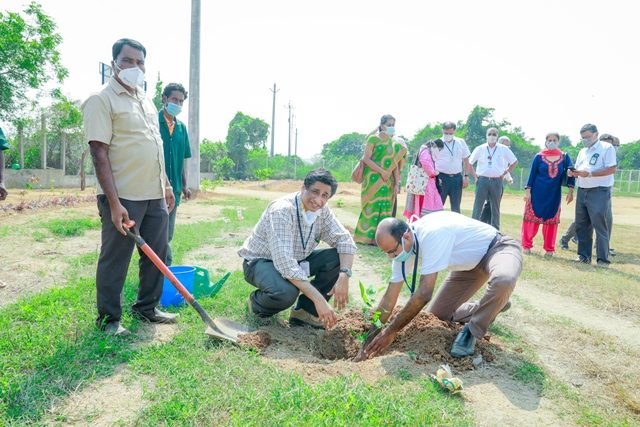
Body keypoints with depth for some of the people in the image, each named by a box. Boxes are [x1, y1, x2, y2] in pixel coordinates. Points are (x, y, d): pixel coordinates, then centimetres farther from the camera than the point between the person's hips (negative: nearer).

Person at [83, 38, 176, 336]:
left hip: (154, 195, 8)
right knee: (115, 259, 3)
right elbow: (99, 154, -15)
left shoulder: (146, 100, 17)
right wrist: (114, 203, -21)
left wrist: (166, 184, 18)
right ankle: (108, 318, 19)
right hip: (123, 198, -8)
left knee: (157, 255, 14)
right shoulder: (102, 100, -8)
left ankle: (146, 308, 30)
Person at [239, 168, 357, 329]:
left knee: (338, 259, -13)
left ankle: (305, 310, -4)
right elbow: (284, 262, -38)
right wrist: (318, 299, -41)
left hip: (296, 260, 7)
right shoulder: (282, 210, -31)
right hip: (260, 261, -7)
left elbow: (345, 240, -7)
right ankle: (257, 304, -2)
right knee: (287, 292, -37)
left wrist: (344, 276, -27)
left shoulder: (323, 211, -9)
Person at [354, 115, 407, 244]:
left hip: (388, 181, 5)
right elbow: (366, 159, -11)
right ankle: (367, 236, 3)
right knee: (372, 206, -4)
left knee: (385, 207, 4)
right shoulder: (373, 139, -3)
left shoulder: (395, 143, 12)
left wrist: (397, 183, 2)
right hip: (373, 179, -5)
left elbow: (395, 164, 10)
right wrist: (382, 171, -17)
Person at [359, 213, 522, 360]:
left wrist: (391, 331, -30)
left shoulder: (432, 234, -39)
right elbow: (390, 296, -5)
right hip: (471, 262, 7)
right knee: (437, 314, 3)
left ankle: (472, 331, -15)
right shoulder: (402, 245, -13)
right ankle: (489, 308, 25)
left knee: (503, 280, -41)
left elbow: (424, 294, -38)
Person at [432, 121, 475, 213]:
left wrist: (466, 176, 6)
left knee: (456, 208, 9)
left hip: (457, 178, 3)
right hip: (441, 178, -3)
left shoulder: (461, 142, 10)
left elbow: (466, 160, 14)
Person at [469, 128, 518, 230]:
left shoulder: (504, 149, 3)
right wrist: (475, 175, 3)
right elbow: (469, 162, 9)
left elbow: (514, 162, 12)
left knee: (495, 208, 8)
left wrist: (504, 173, 4)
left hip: (497, 181, 1)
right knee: (477, 207, -1)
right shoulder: (480, 148, 3)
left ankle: (495, 231, 16)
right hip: (482, 180, -1)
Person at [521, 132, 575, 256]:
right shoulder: (539, 156, -2)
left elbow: (570, 172, 0)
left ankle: (549, 248, 17)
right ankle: (527, 245, 12)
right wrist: (527, 191, -7)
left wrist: (571, 190, -10)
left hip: (555, 194, 2)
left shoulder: (564, 157, 3)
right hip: (537, 193, -2)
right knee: (532, 218, 0)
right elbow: (532, 174, -1)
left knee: (551, 220, 7)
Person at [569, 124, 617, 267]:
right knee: (582, 226, 8)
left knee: (600, 226, -6)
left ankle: (603, 259, -1)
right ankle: (584, 256, 16)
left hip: (599, 192, -7)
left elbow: (612, 169, -13)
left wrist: (589, 174, -20)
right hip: (582, 191, 7)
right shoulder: (582, 152, 18)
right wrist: (573, 173, -2)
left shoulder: (607, 148, -3)